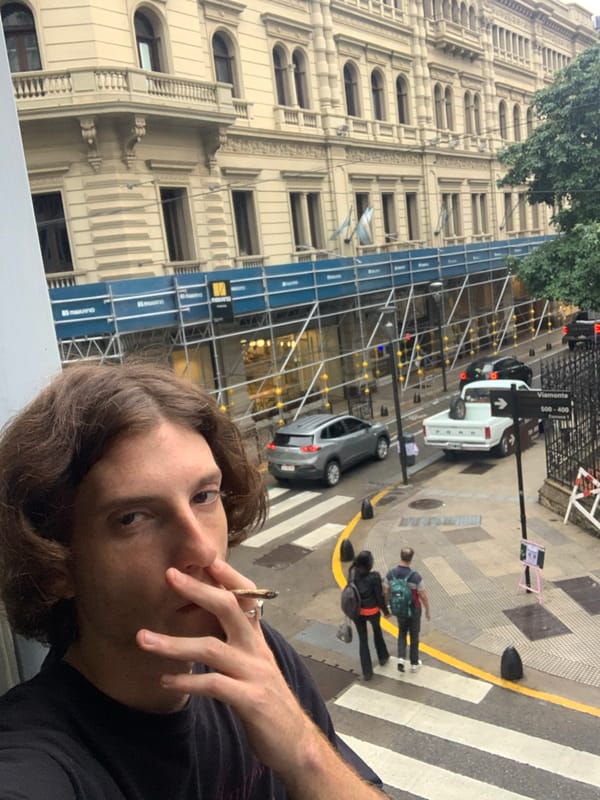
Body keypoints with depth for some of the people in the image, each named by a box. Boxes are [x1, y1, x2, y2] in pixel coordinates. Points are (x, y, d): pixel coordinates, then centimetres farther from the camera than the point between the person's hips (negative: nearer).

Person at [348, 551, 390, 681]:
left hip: (356, 611, 2)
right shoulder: (374, 576, -23)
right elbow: (379, 596, -14)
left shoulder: (352, 573, -14)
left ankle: (367, 672, 19)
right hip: (372, 611, -2)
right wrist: (385, 610, -2)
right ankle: (383, 657, 49)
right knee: (377, 631, 27)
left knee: (362, 639, 14)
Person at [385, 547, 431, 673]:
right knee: (414, 635, 19)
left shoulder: (391, 574, -20)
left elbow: (385, 593, -8)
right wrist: (428, 611, 0)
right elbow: (424, 597, -18)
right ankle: (414, 663, 34)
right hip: (414, 610, -2)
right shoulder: (415, 576, -30)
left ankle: (401, 659, 11)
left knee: (402, 632, 26)